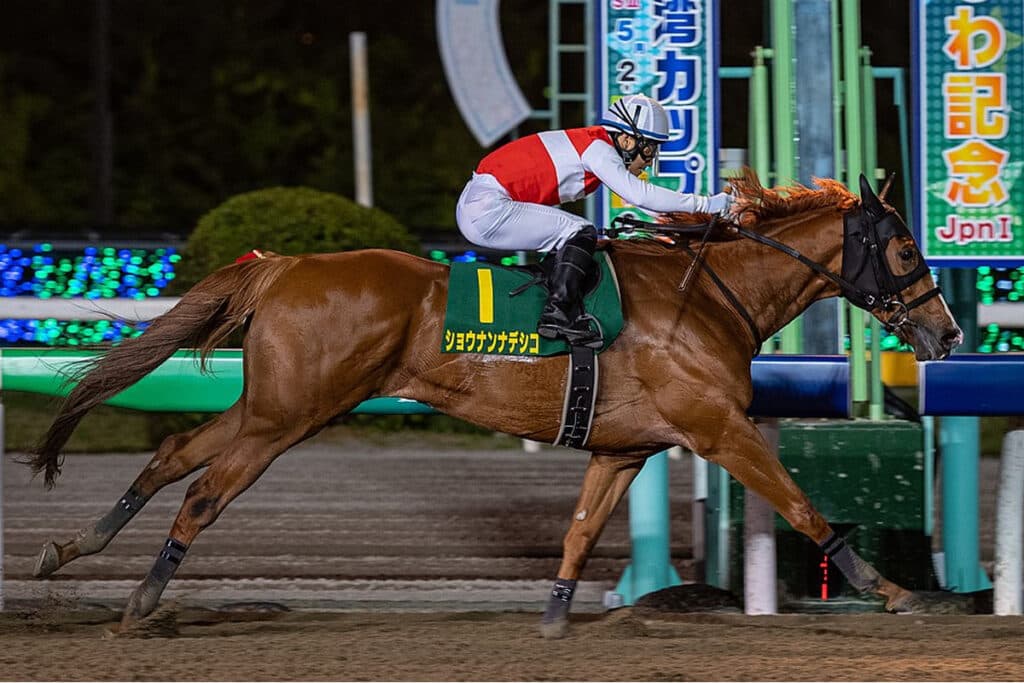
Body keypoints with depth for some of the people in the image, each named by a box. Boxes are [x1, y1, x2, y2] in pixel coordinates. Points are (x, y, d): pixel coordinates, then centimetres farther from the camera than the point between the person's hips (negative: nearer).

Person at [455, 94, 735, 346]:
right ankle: (557, 313, -17)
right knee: (580, 232, -12)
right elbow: (638, 194, -22)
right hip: (489, 208, -10)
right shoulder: (597, 148, -12)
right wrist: (705, 204, -19)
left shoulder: (592, 143, 17)